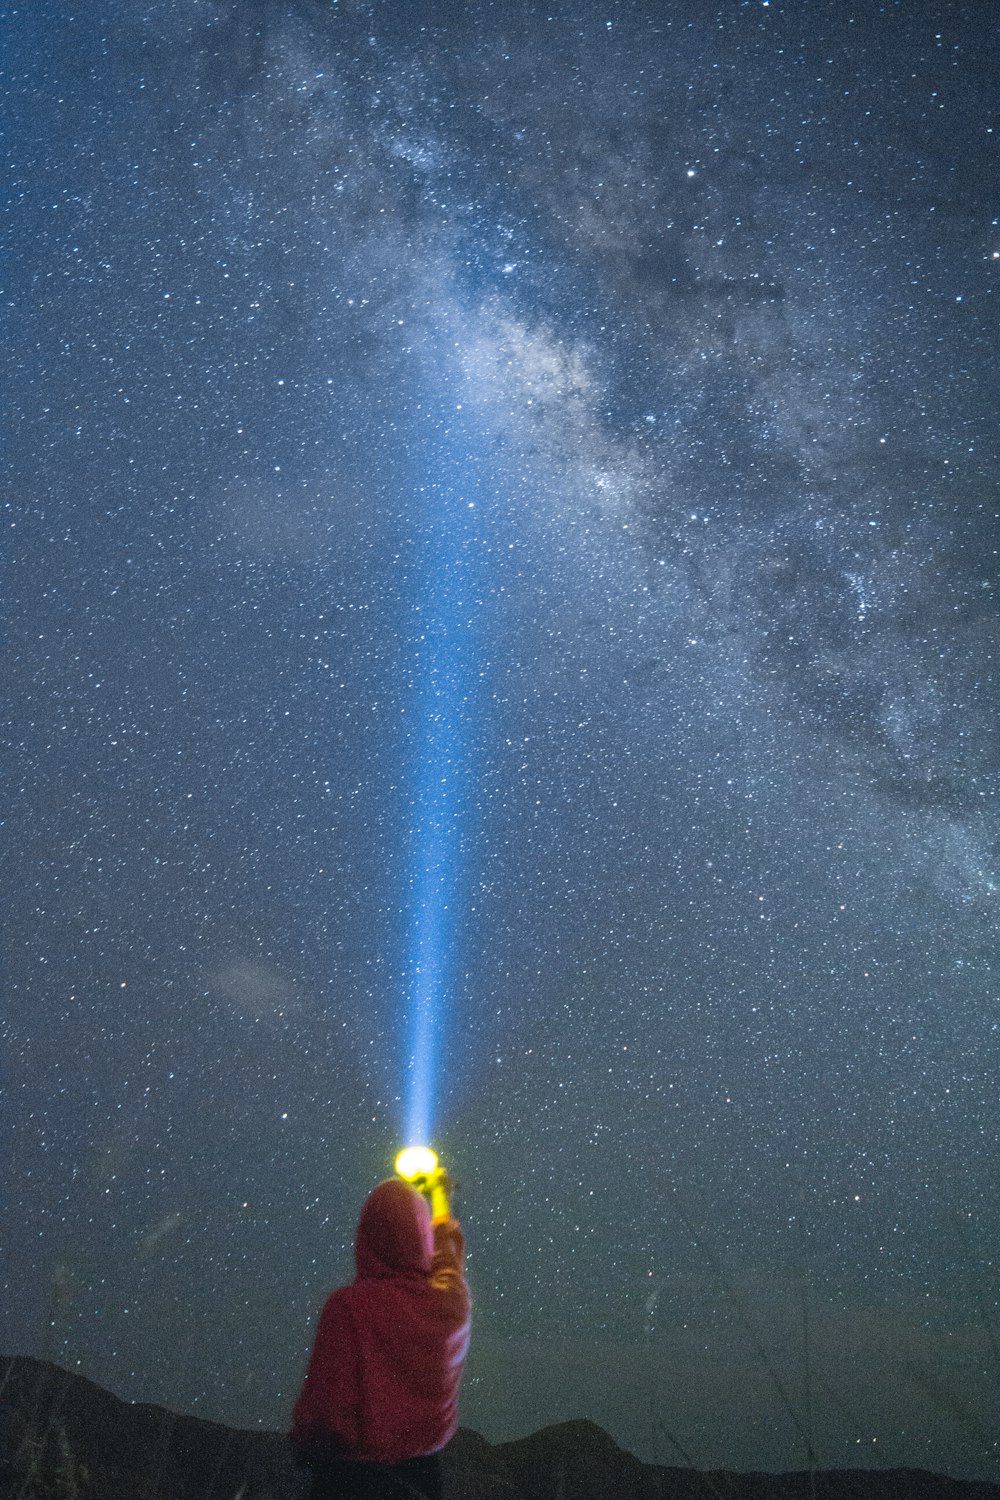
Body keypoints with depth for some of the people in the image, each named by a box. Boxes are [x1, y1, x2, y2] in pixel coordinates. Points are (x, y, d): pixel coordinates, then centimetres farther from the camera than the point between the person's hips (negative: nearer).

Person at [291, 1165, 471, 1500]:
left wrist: (304, 1448, 3)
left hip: (354, 1468, -4)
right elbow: (449, 1245, 16)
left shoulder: (348, 1306, -21)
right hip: (423, 1468, 4)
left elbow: (323, 1396, -18)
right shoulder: (452, 1300, -7)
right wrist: (440, 1194, 36)